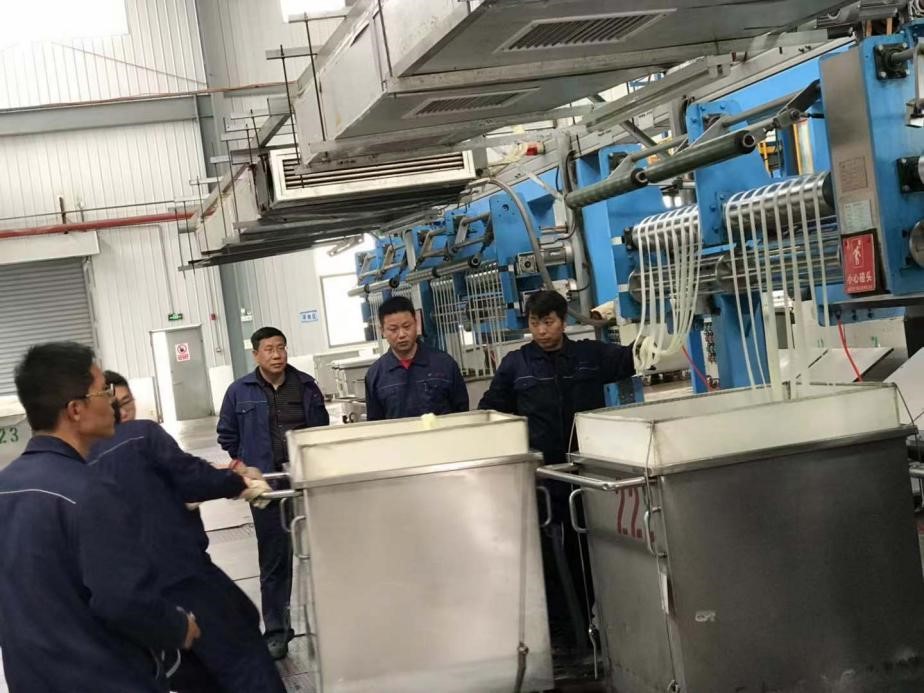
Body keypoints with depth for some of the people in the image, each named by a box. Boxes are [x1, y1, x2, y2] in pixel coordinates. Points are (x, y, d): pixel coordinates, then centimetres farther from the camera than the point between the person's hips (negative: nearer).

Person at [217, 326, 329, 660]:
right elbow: (227, 437, 9)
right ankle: (276, 631, 7)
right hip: (267, 485, -2)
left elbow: (322, 429, 15)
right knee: (275, 559, 0)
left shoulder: (306, 385, 7)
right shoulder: (240, 392, 1)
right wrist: (247, 468, 2)